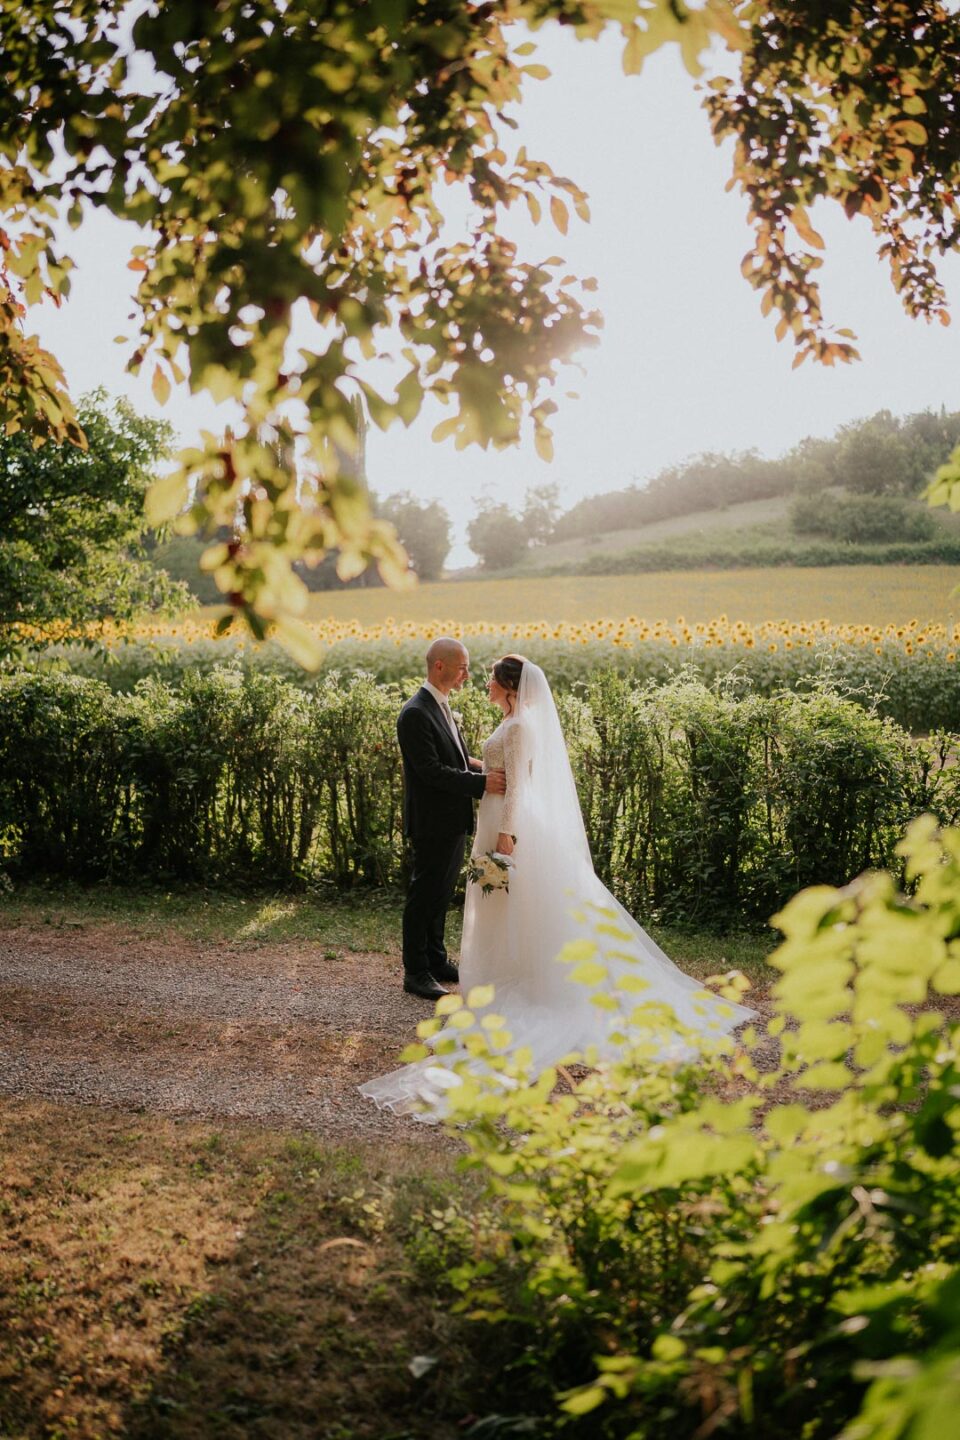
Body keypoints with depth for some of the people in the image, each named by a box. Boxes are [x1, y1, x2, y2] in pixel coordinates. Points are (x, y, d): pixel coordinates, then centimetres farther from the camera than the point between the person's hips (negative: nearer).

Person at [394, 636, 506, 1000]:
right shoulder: (416, 714, -20)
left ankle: (436, 960, 33)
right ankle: (416, 973, 13)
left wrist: (484, 768, 3)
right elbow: (431, 771, -25)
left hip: (453, 823, 9)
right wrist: (482, 782, -29)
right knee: (424, 896, 2)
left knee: (441, 894, 19)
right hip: (432, 824, -9)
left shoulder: (442, 707, 11)